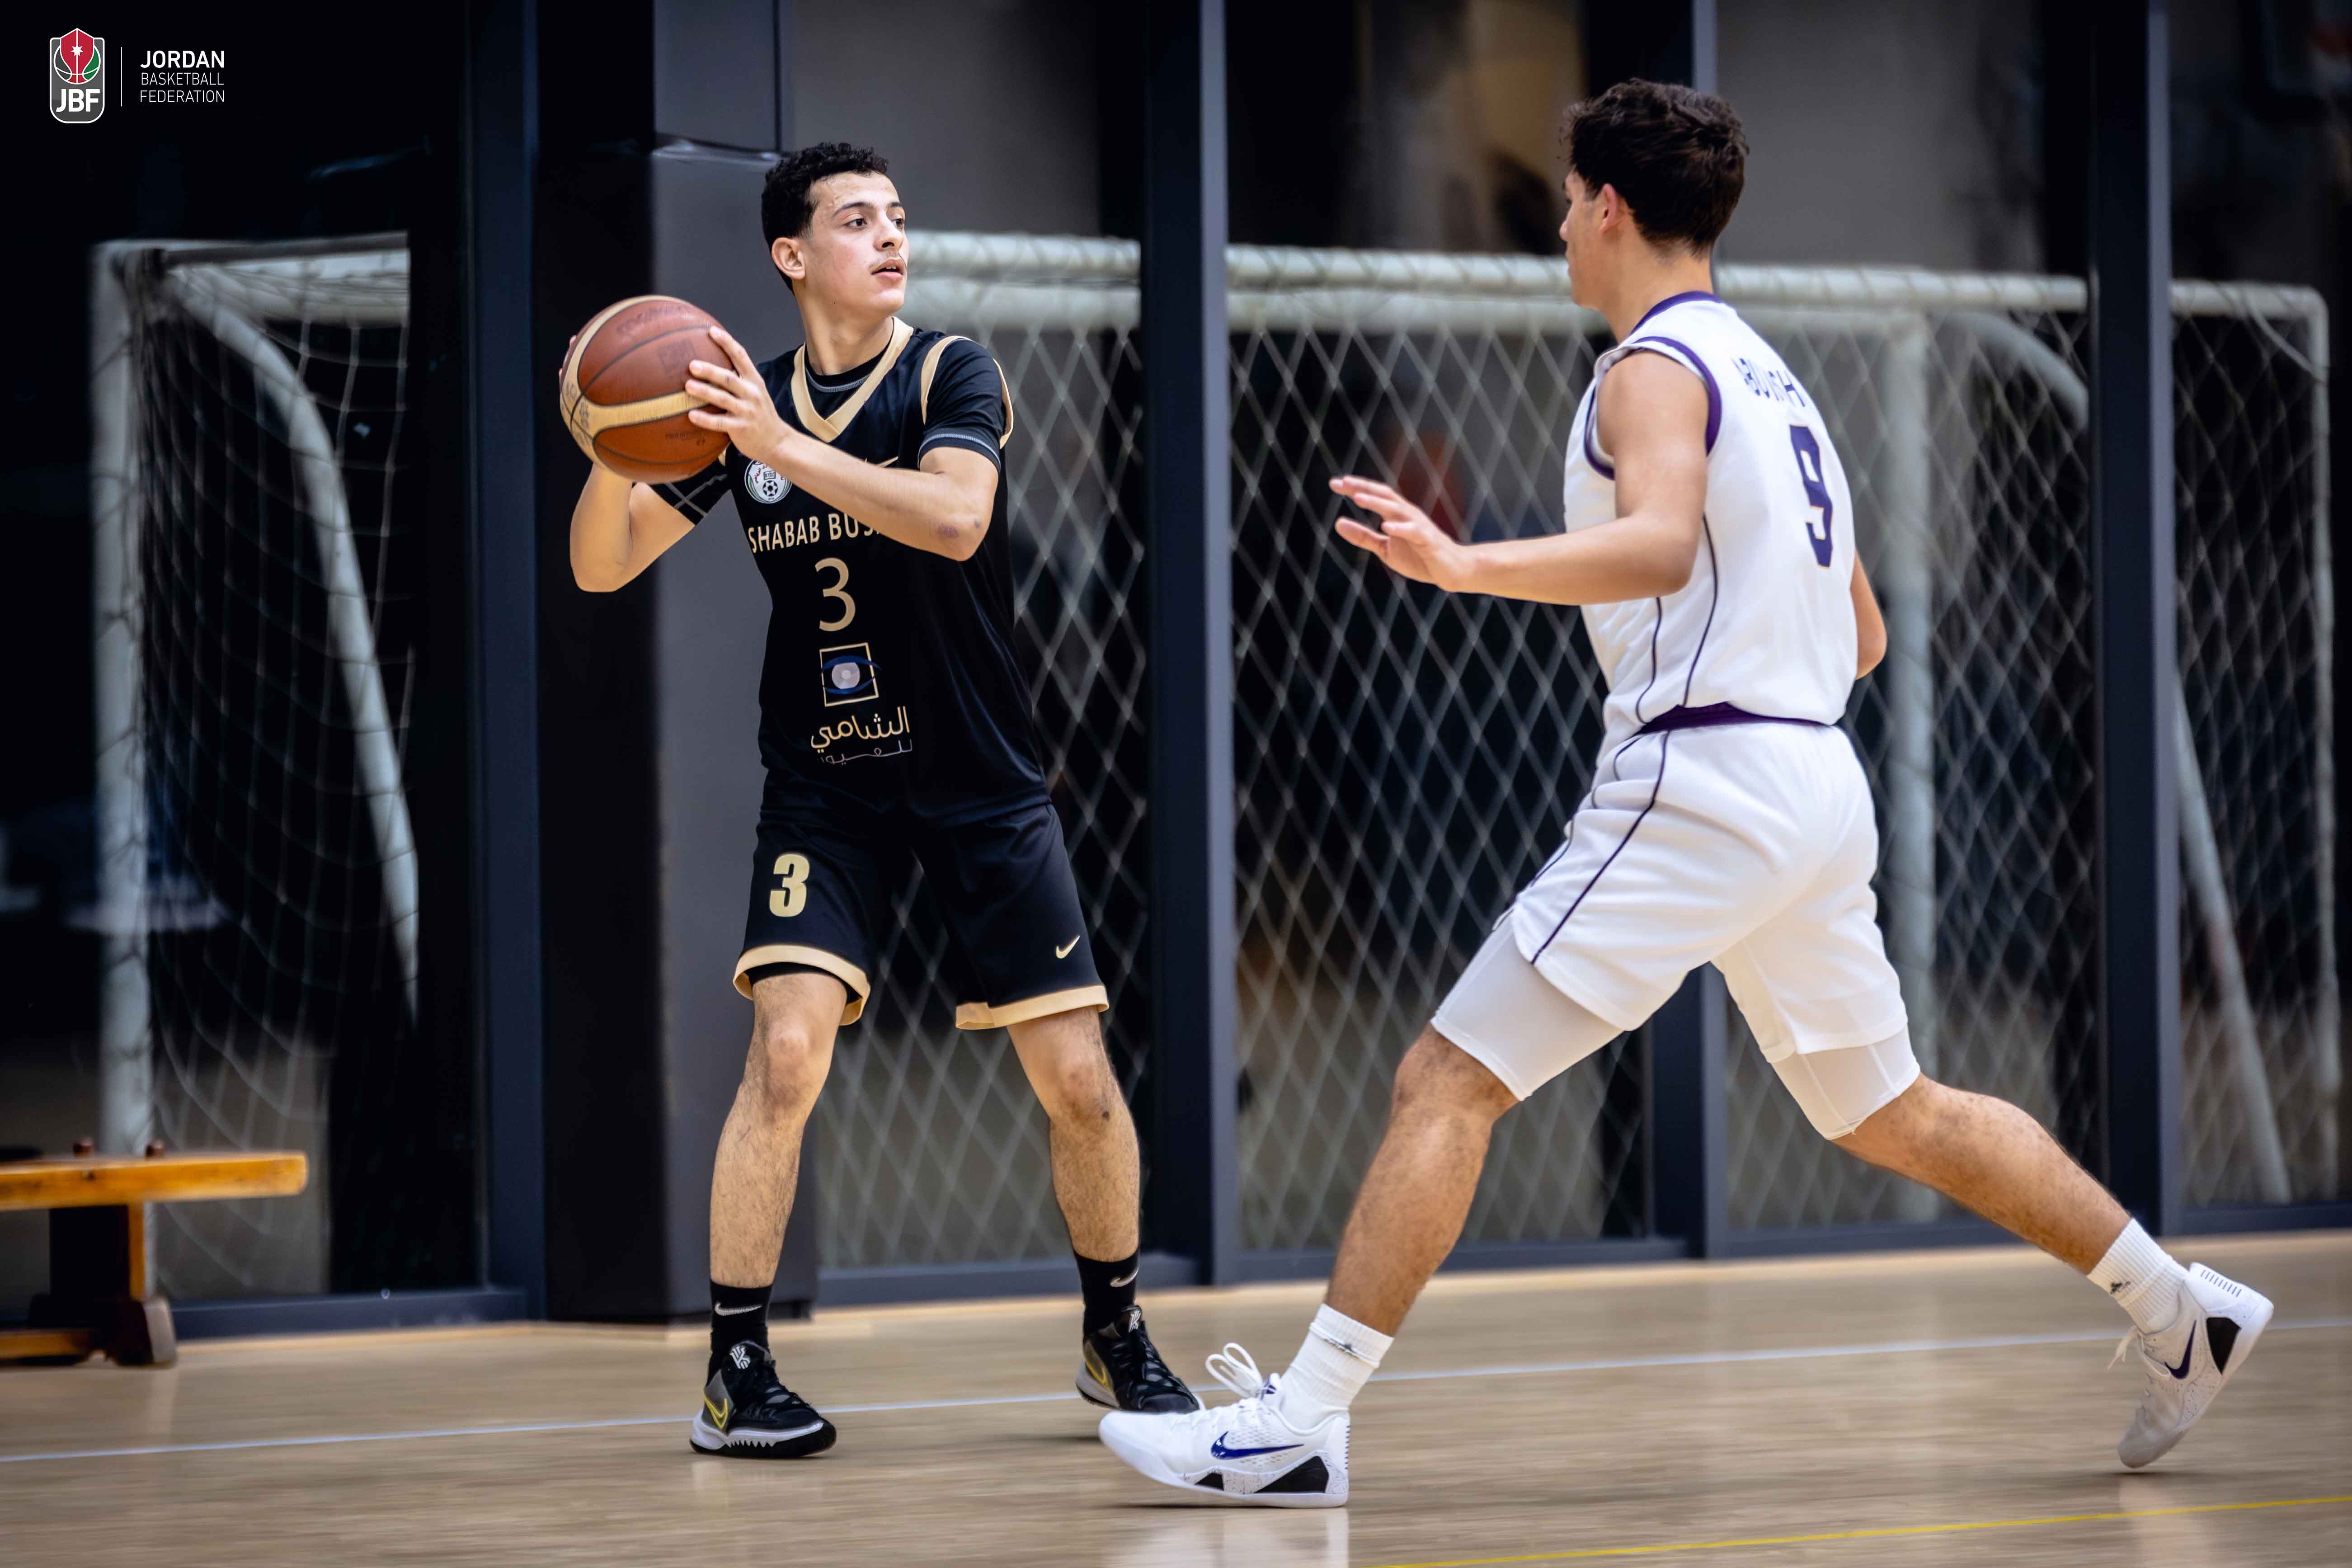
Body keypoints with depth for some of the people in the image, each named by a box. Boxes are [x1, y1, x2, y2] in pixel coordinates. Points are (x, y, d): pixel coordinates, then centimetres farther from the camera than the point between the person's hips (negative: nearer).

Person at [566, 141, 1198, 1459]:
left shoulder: (951, 374, -7)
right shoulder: (743, 402, 2)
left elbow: (954, 516, -27)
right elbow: (603, 569, 1)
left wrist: (786, 447, -34)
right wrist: (615, 457, -20)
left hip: (984, 781, -1)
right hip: (826, 789, 1)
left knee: (1079, 1079, -2)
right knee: (787, 1047, -18)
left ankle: (1117, 1337, 21)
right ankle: (737, 1372, -10)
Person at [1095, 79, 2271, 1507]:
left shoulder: (1656, 369, -7)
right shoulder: (1773, 379, 21)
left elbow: (1660, 542, -28)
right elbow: (1863, 632, 24)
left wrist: (1464, 568, -36)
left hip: (1699, 787, -9)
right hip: (1820, 786, 9)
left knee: (1447, 1083, -10)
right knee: (1893, 1113, 22)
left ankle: (1302, 1422, -15)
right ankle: (2182, 1313, 24)